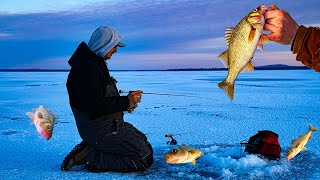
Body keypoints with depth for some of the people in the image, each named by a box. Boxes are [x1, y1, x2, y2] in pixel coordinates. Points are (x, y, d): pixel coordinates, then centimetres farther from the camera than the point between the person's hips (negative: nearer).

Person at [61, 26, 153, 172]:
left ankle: (89, 148, 10)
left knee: (143, 141, 21)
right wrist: (125, 102, -18)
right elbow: (95, 107, -27)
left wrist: (125, 103, 5)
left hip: (109, 123, 11)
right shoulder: (87, 67, -20)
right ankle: (90, 158, -9)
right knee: (144, 157, -12)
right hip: (99, 129, -11)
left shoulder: (95, 63, 15)